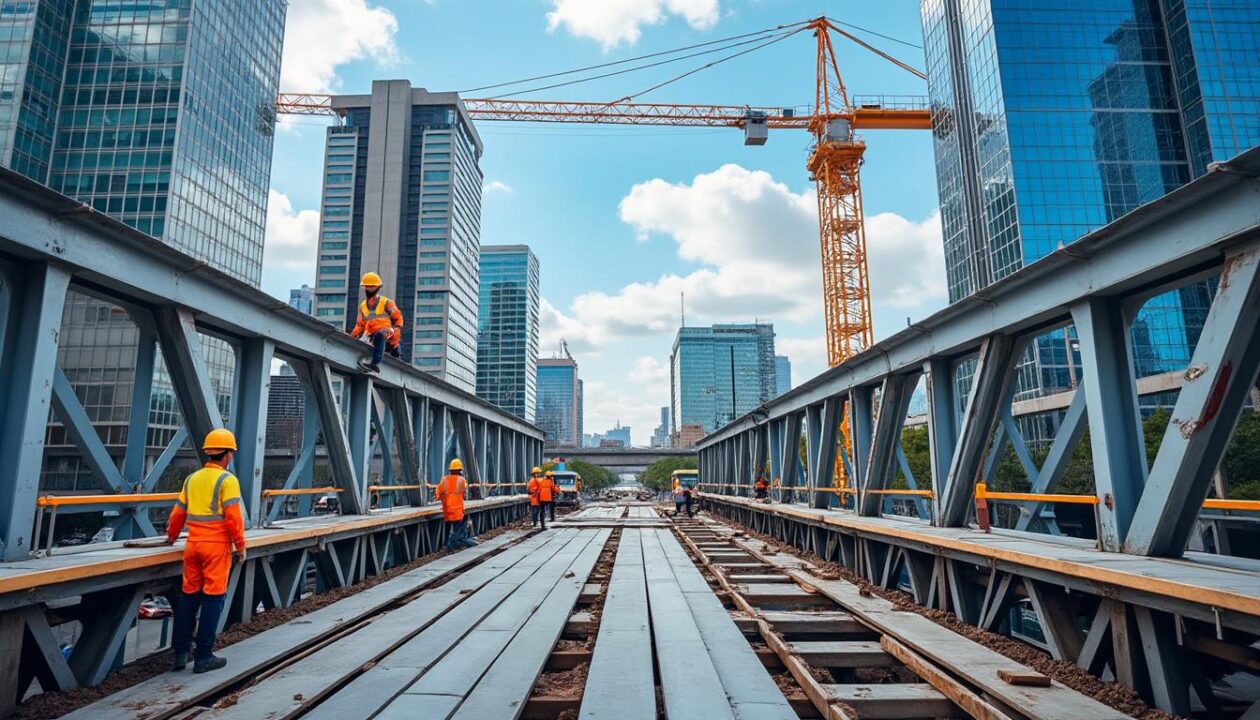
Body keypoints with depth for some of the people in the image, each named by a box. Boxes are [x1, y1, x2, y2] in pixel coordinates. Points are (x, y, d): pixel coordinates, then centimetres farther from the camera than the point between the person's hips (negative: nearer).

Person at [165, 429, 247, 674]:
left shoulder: (192, 479, 10)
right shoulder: (227, 480, -10)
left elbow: (178, 512, 17)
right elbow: (233, 517, -15)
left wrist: (171, 535, 35)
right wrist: (240, 545, -5)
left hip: (193, 544, 6)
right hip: (217, 546, -6)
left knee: (188, 596, 14)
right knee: (212, 598, 0)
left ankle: (180, 653, 19)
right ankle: (203, 657, 5)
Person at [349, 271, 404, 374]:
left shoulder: (386, 302, 9)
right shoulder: (362, 306, 22)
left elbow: (398, 318, 8)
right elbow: (360, 325, 21)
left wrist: (396, 330, -8)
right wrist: (352, 336, 5)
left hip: (386, 332, -10)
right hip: (372, 335, 10)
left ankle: (375, 363, -54)